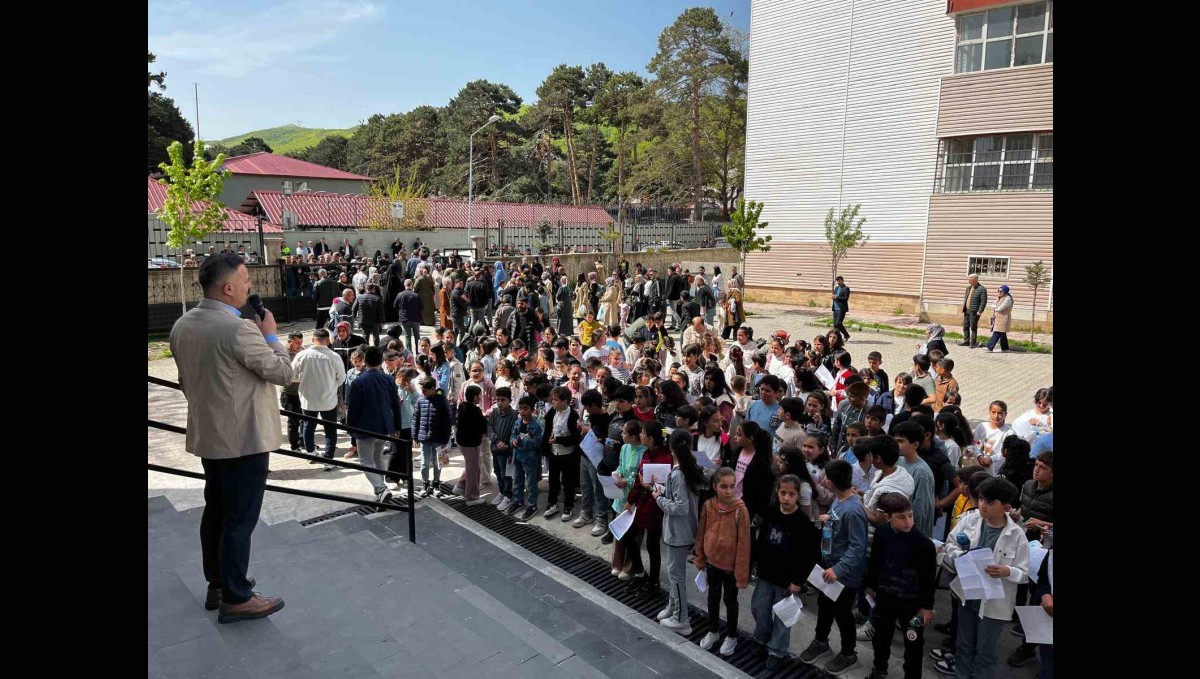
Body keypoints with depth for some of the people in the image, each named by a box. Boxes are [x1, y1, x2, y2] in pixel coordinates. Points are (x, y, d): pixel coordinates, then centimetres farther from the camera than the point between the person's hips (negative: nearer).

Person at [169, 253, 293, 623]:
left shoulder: (182, 326, 4)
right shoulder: (239, 329, -24)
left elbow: (186, 381, 14)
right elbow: (284, 372, -16)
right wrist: (270, 334, -3)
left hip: (206, 436, 9)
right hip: (243, 438, -9)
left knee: (216, 511, 19)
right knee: (240, 519, 2)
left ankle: (217, 584, 33)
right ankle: (235, 599, 12)